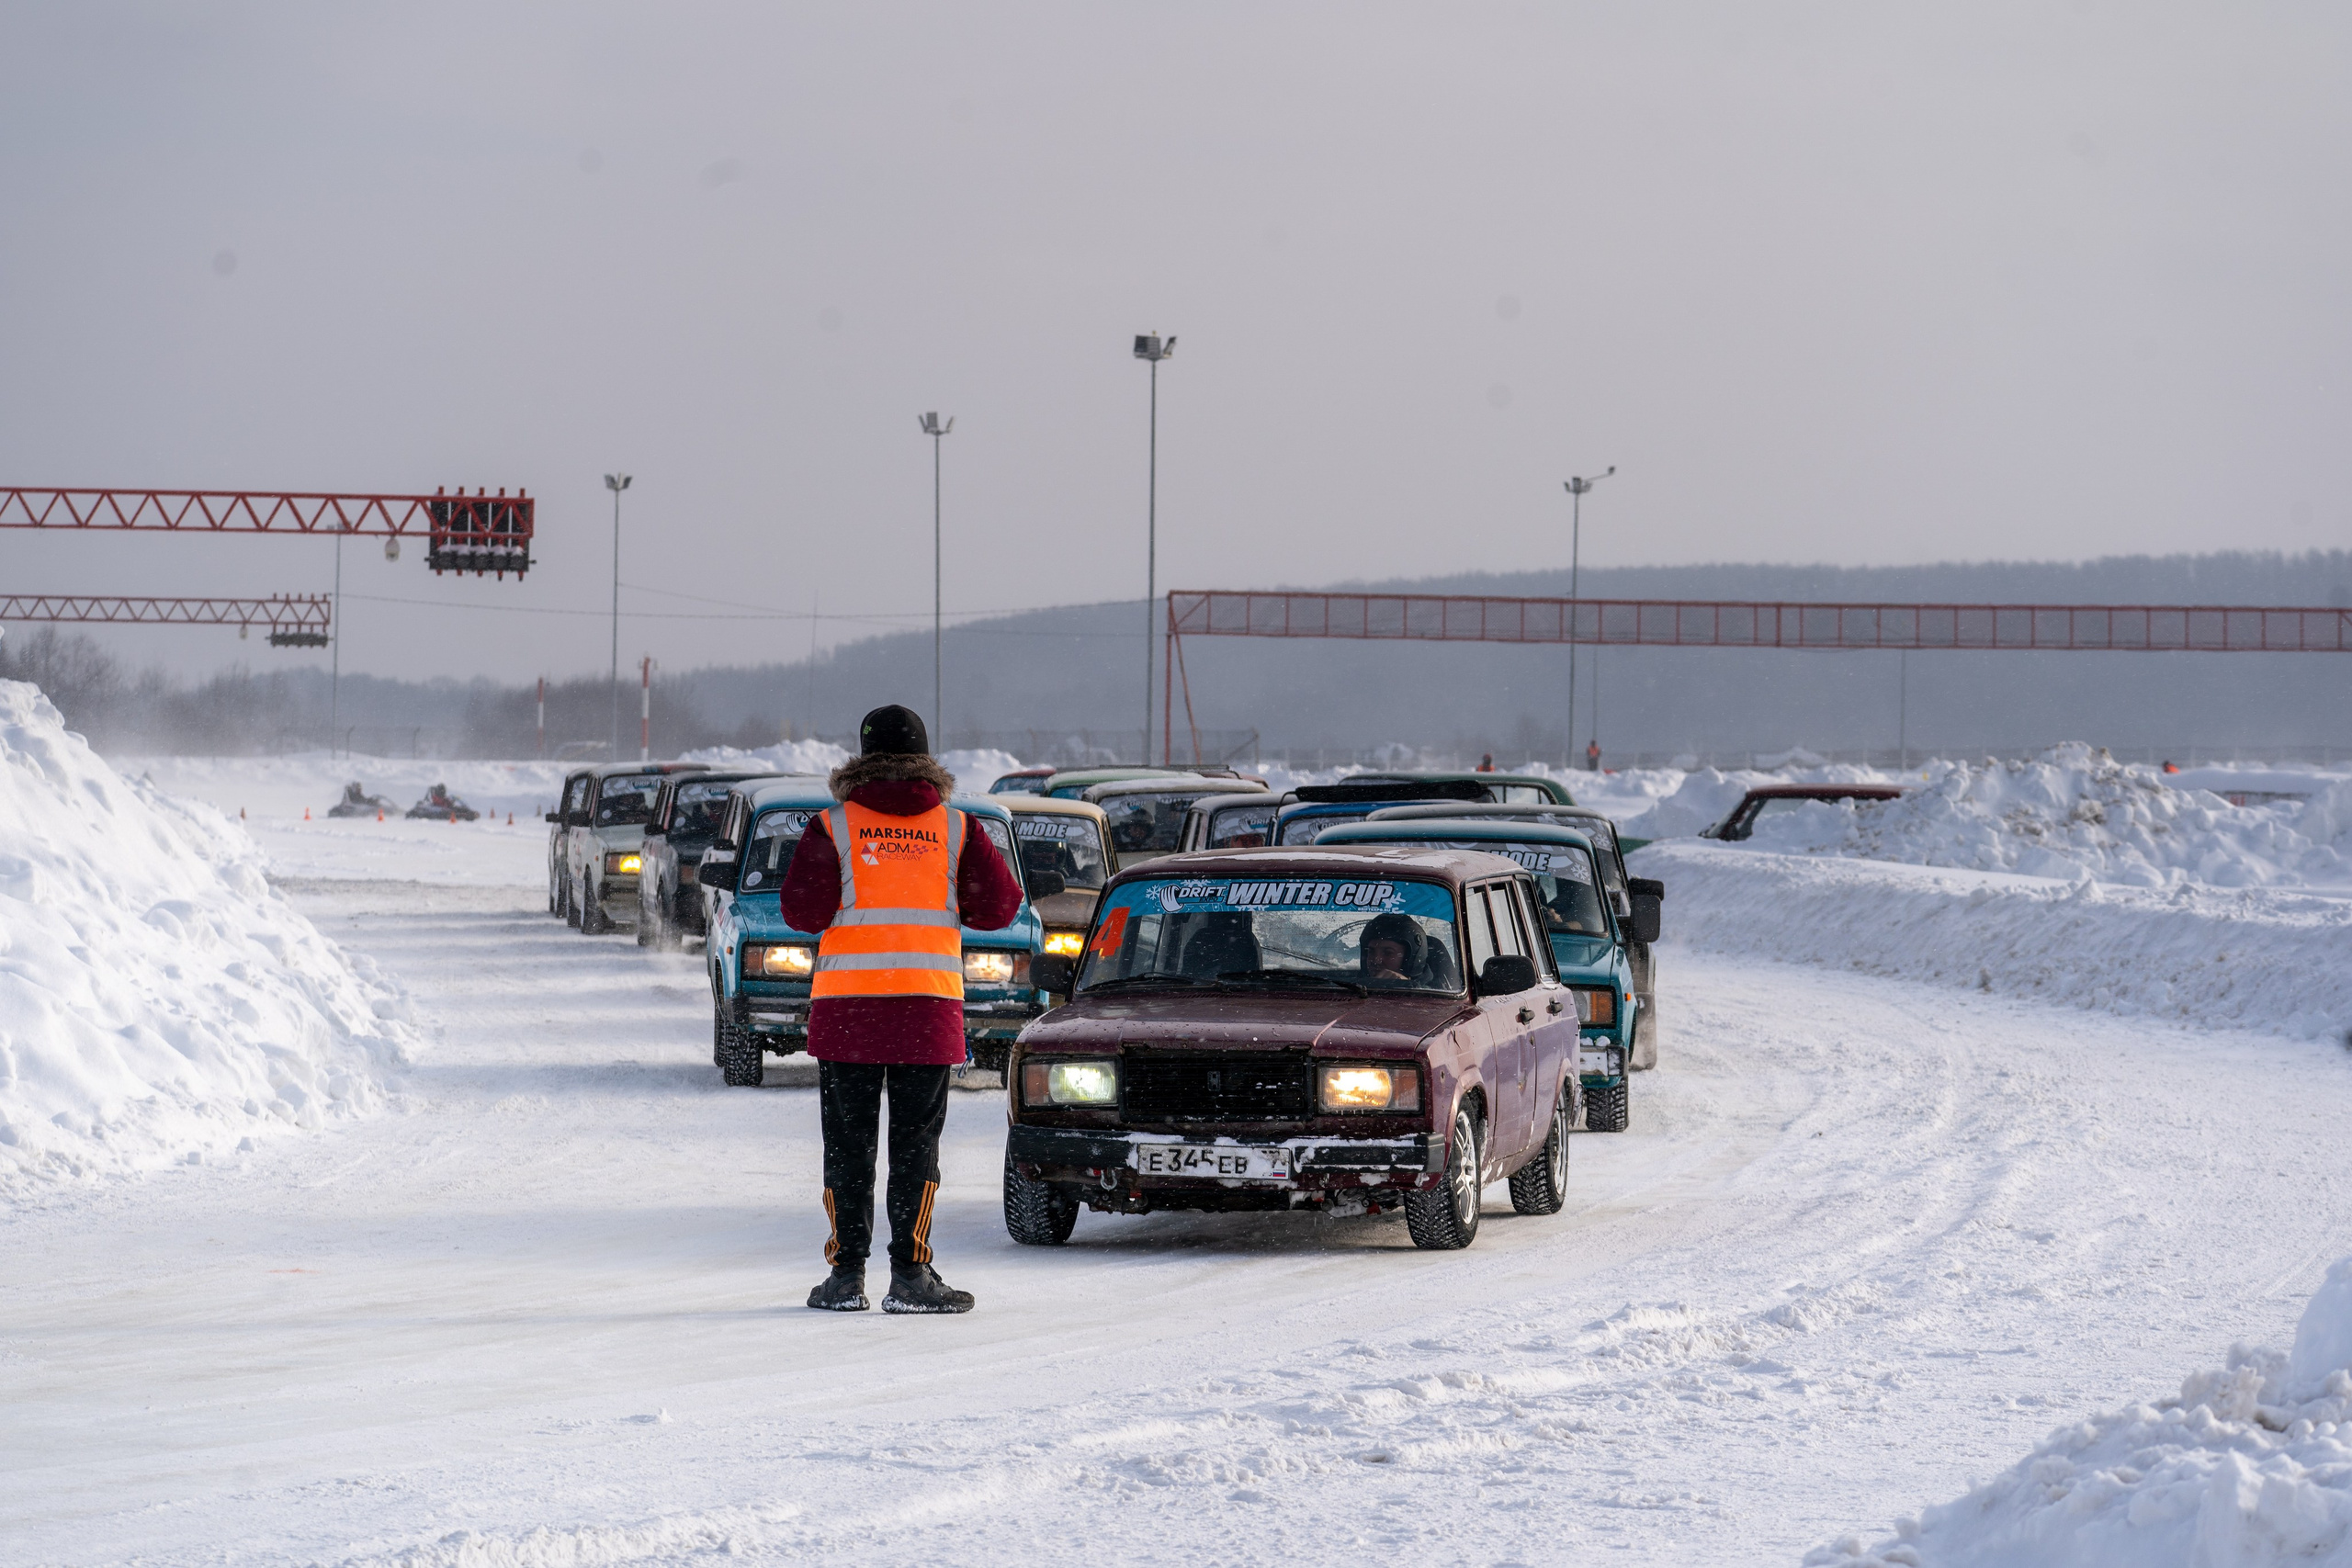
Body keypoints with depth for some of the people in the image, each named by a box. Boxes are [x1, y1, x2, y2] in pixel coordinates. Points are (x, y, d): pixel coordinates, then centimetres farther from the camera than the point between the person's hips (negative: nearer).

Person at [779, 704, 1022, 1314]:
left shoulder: (833, 828, -3)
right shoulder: (955, 829, 2)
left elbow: (802, 911, -7)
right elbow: (1000, 907, 3)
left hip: (846, 1006, -1)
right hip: (929, 1007, 1)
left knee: (847, 1144, 6)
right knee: (915, 1144, 4)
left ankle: (847, 1274, 4)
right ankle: (910, 1275, -1)